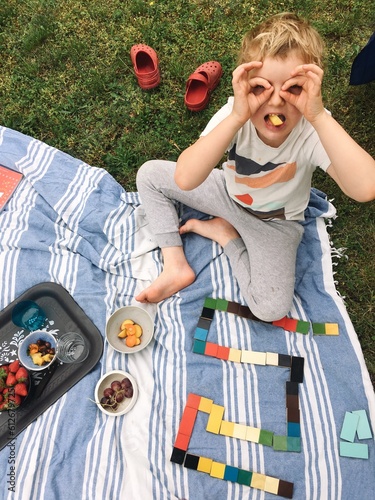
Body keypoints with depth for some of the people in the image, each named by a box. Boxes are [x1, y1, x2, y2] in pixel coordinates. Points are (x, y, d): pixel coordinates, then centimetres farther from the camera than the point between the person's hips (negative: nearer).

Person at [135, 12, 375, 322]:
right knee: (150, 174, -8)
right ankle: (176, 267, -4)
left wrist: (319, 115, -50)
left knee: (272, 309, -19)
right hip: (228, 193, 2)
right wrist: (237, 116, -49)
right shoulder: (234, 114, -27)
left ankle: (222, 231, 3)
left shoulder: (314, 128, -30)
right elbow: (184, 180, -42)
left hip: (275, 221, -1)